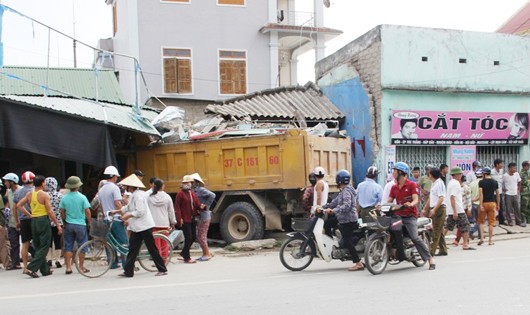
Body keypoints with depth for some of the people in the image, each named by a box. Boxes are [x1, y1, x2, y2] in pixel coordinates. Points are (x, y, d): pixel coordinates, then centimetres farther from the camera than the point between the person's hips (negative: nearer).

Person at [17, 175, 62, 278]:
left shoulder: (29, 194, 6)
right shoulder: (44, 195, -11)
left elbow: (18, 205, 7)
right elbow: (50, 212, -14)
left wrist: (29, 215, 11)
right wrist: (58, 225, -9)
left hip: (33, 221, 7)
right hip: (43, 220, -7)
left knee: (38, 247, 14)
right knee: (44, 247, -1)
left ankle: (45, 270, 20)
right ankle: (31, 269, -12)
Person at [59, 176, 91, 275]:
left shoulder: (64, 198, -1)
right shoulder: (82, 197, -9)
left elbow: (62, 212, 4)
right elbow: (87, 212, -10)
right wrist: (89, 222, 4)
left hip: (68, 225, 3)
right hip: (81, 224, -3)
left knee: (68, 246, 9)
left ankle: (68, 267, 6)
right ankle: (81, 267, 12)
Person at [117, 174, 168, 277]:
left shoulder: (138, 195, -18)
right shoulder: (134, 195, 13)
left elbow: (140, 212, -23)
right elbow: (128, 208, 22)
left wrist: (128, 215, -15)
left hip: (144, 226, -10)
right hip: (136, 226, 10)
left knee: (152, 248, -3)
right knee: (132, 248, 8)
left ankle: (162, 269, 5)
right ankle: (128, 271, 11)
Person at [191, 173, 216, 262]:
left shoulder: (201, 190, -14)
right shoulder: (195, 191, 13)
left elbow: (212, 195, -25)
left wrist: (206, 206, -21)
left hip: (204, 216, -10)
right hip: (200, 217, 10)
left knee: (201, 236, -6)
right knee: (201, 236, 14)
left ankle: (207, 254, 1)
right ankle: (205, 254, 21)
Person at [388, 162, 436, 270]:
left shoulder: (412, 185, 0)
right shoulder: (394, 187, 17)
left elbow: (416, 200, -11)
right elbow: (389, 201, 10)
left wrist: (410, 204, -34)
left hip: (410, 216, -6)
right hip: (398, 215, 6)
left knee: (415, 238, -21)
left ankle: (430, 259, -13)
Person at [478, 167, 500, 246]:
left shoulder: (481, 182, -6)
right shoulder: (495, 182, 5)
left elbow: (481, 194, -13)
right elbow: (498, 194, 9)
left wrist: (481, 205, -15)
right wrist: (498, 205, 16)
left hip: (484, 203, -3)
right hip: (492, 203, 3)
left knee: (481, 221, 10)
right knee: (491, 222, 6)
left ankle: (482, 238, -2)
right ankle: (490, 240, 7)